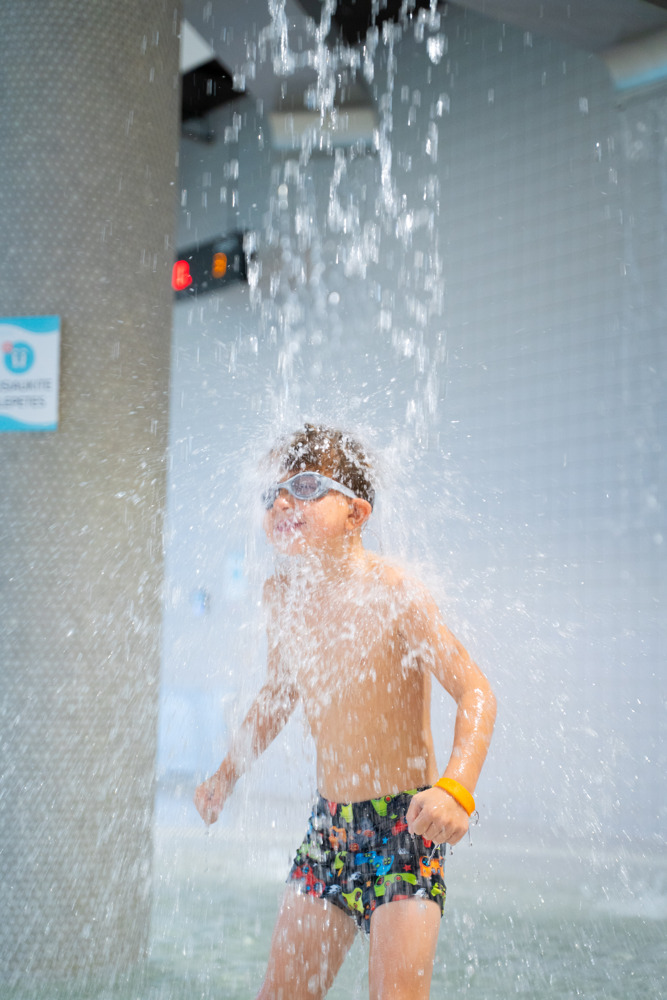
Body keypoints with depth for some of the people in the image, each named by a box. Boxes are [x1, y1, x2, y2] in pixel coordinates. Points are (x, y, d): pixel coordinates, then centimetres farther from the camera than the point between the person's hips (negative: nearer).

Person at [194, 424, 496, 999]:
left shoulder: (394, 594, -17)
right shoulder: (283, 594, 2)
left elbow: (475, 692, -22)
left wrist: (456, 787, -37)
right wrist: (226, 777, 21)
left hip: (405, 828, -6)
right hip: (327, 827, 6)